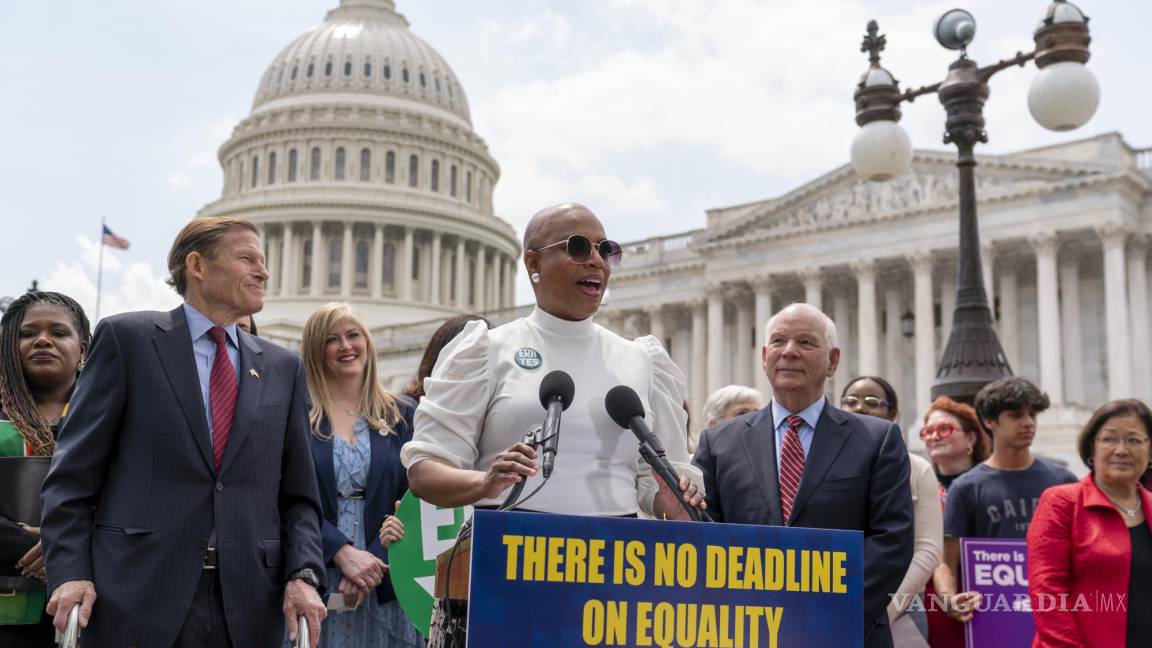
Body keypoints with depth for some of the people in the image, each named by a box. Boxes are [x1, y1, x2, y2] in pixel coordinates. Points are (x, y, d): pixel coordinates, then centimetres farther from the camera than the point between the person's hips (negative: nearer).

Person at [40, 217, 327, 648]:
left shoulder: (283, 368, 13)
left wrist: (303, 574, -3)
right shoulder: (126, 337, 3)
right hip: (138, 598, -3)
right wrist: (70, 572, -10)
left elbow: (298, 495, 12)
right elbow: (73, 472, 0)